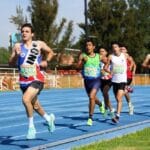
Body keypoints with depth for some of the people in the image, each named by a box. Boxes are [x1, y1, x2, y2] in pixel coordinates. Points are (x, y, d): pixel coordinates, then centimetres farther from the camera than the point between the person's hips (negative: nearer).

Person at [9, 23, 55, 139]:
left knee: (26, 99, -28)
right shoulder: (17, 46, 2)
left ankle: (31, 127, -13)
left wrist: (46, 61, -2)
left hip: (37, 79, -4)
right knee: (35, 105, 19)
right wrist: (16, 55, -18)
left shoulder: (39, 44, -2)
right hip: (24, 81, 5)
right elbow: (11, 63, 0)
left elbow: (51, 52, 15)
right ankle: (49, 118, 49)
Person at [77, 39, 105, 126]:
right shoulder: (83, 56, -4)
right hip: (87, 80, 3)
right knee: (92, 98, 19)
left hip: (96, 80, -3)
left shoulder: (99, 57, -3)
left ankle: (90, 118, -14)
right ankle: (100, 104, 55)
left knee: (92, 97, -23)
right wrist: (83, 61, -31)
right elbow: (78, 66, -16)